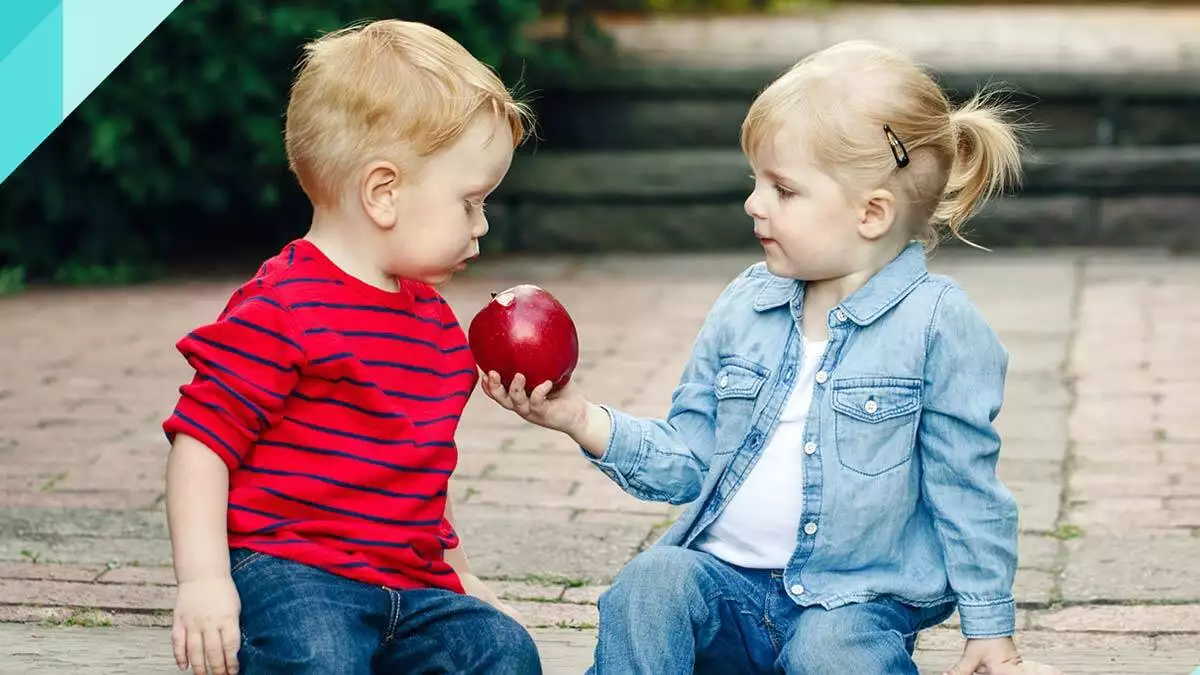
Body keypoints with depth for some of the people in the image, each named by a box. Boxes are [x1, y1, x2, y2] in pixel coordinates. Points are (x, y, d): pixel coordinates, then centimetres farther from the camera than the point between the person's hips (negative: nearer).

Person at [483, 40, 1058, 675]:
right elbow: (688, 457, 11)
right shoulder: (744, 306, 7)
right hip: (726, 575, 4)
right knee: (650, 580, -26)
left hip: (853, 599, -4)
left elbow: (965, 487, -3)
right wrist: (588, 422, -4)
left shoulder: (937, 322, -8)